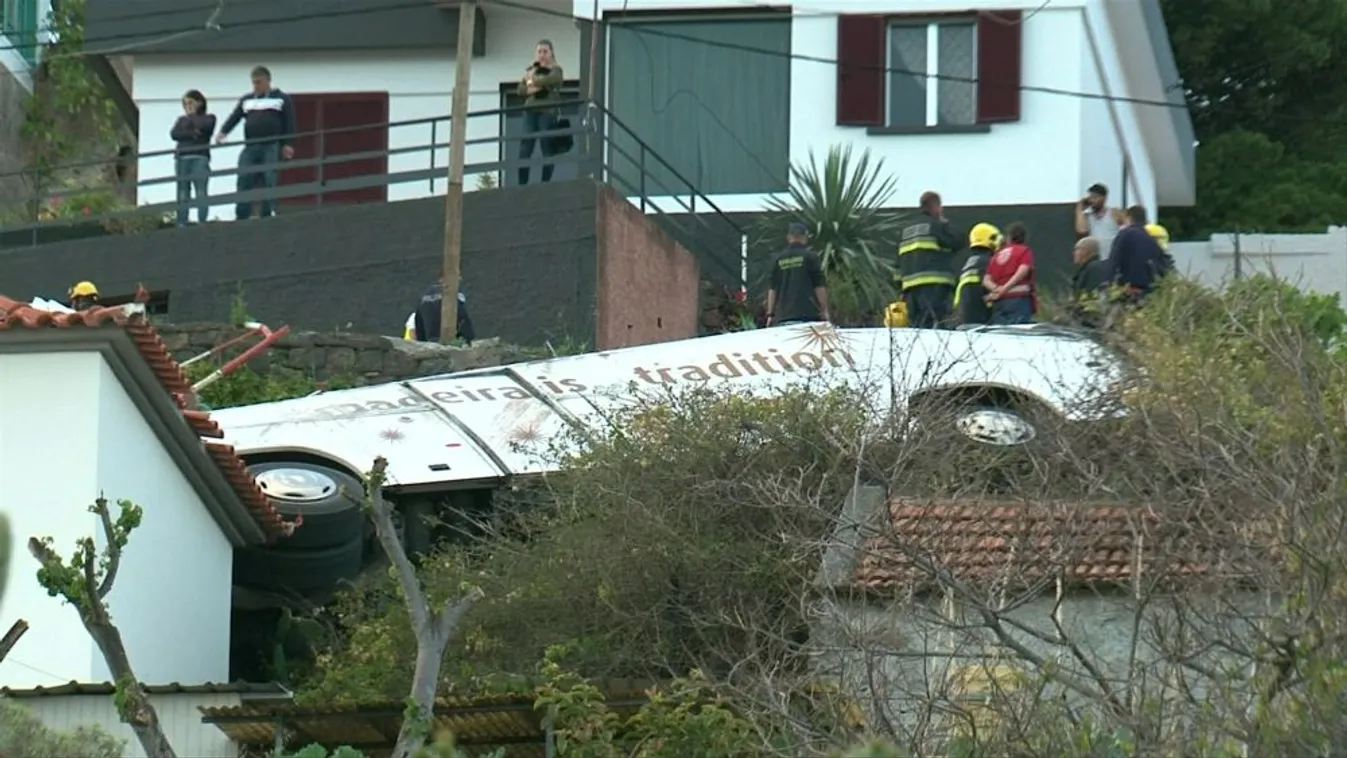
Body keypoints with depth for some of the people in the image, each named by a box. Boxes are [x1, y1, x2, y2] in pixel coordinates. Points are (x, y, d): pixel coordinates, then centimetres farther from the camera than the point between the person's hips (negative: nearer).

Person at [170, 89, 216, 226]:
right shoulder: (181, 120, 23)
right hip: (182, 158, 3)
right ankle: (182, 224, -6)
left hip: (200, 158, -3)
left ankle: (202, 223, -18)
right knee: (183, 194, -2)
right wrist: (192, 133, -8)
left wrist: (192, 115, 8)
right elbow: (174, 134, 5)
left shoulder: (208, 118, 14)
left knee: (201, 192, -13)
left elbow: (202, 126, -8)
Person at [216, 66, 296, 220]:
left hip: (271, 148, -4)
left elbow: (289, 123, 3)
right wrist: (223, 132, -10)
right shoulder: (246, 100, 19)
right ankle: (241, 218, -7)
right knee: (244, 181, -7)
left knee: (268, 183, -10)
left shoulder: (282, 99, 9)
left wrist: (287, 144, -8)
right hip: (250, 148, 4)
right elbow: (234, 117, 8)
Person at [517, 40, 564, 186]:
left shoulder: (556, 71, 4)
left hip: (548, 113, -4)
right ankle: (522, 185, -6)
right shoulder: (531, 69, 17)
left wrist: (532, 79, -2)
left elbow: (546, 80, -18)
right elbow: (521, 89, 7)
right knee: (524, 150, -5)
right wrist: (532, 89, -11)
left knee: (547, 152, -4)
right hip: (530, 112, 4)